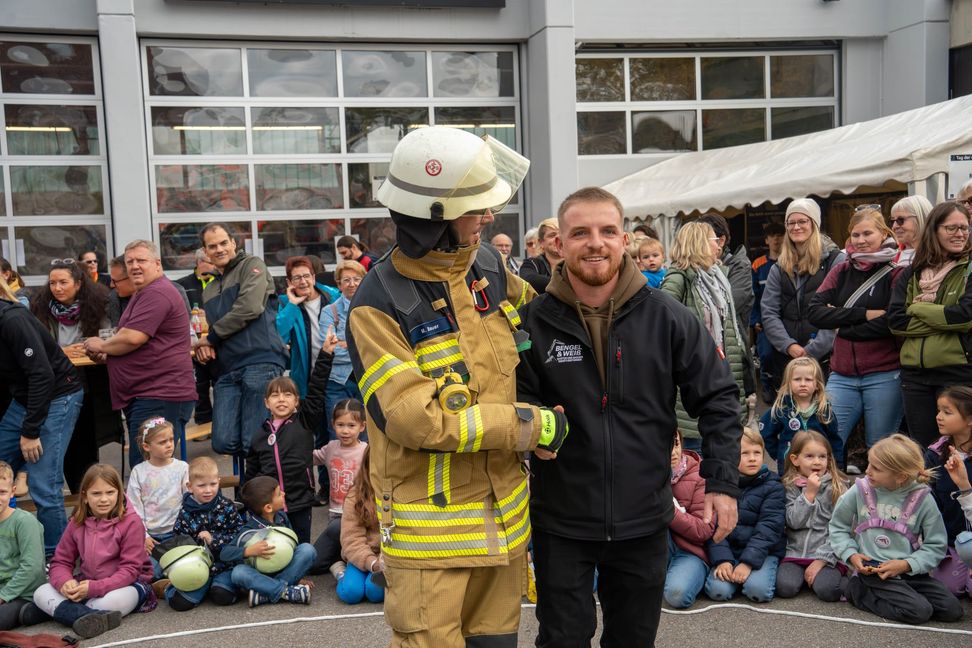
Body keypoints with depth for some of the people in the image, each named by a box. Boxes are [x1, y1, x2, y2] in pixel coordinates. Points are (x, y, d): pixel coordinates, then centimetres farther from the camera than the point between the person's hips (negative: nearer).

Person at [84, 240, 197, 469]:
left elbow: (132, 338, -21)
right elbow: (130, 338, 27)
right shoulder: (145, 293, 24)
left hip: (160, 397, -11)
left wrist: (101, 346, -2)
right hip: (145, 396, 11)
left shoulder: (156, 293, -13)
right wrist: (105, 348, 6)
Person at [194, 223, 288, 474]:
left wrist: (211, 337, -1)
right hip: (227, 370, 7)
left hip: (260, 362, -7)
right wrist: (203, 348, 8)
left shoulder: (252, 266, 6)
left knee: (254, 443, -13)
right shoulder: (209, 291, 28)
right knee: (223, 443, -4)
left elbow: (250, 307, -10)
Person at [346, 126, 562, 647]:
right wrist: (530, 425, -19)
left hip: (504, 512, 6)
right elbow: (415, 420, -24)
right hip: (430, 527, -6)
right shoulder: (377, 306, -18)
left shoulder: (489, 266, 1)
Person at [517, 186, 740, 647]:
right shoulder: (533, 321, -8)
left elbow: (717, 398, -1)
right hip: (560, 520, -1)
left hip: (644, 518, 1)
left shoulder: (666, 317, -7)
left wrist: (722, 481, -6)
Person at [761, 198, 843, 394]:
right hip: (785, 357, 4)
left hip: (824, 356, -4)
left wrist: (814, 350, -13)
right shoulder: (779, 268, 14)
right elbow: (768, 312, 6)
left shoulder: (835, 260, 0)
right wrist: (789, 345, -9)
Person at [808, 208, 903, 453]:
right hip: (842, 375, 3)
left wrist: (843, 324, -5)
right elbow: (815, 312, -1)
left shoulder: (896, 272, -1)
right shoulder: (841, 271, 11)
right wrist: (864, 314, -10)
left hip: (884, 375, -3)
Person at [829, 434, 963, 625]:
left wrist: (907, 564, -13)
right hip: (872, 570, -3)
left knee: (952, 610, -9)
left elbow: (936, 545, 1)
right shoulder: (859, 491, -6)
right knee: (919, 612, -21)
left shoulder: (922, 500, -6)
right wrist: (851, 555, -8)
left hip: (909, 571, 4)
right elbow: (838, 526, 8)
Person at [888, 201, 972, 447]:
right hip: (915, 372, 4)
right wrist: (945, 318, -9)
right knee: (920, 448, 14)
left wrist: (917, 308, -6)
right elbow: (895, 320, -1)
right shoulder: (912, 273, 10)